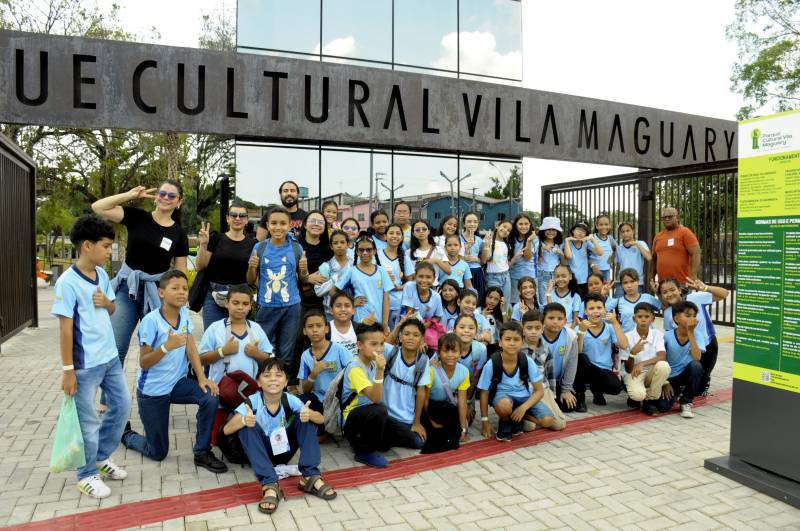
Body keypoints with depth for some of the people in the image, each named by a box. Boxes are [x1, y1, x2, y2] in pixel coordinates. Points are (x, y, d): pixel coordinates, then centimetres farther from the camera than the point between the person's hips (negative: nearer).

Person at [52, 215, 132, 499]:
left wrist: (106, 302, -8)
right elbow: (65, 327, -17)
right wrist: (67, 369, -15)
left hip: (111, 358, 8)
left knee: (122, 406, 17)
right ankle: (87, 475, 25)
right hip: (85, 365, -8)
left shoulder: (102, 274, 4)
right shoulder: (67, 282, -18)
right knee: (88, 421, 6)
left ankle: (101, 458, 36)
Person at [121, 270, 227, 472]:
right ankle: (126, 434, 38)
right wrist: (167, 346, -37)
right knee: (158, 453, 6)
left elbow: (191, 348, -5)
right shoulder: (151, 320, -23)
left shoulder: (184, 313, -5)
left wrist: (202, 378, -16)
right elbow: (144, 363, -20)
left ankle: (202, 453, -5)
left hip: (176, 383, 5)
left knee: (211, 396, -25)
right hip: (152, 390, -5)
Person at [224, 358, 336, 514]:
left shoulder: (290, 400, -15)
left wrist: (309, 415, -40)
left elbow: (321, 419, -16)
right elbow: (226, 430, -27)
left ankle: (310, 477, -20)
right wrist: (244, 421, -48)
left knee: (306, 419, -18)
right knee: (248, 427, -30)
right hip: (263, 452, -2)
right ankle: (269, 485, -35)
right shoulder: (252, 402, -19)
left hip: (285, 450, 2)